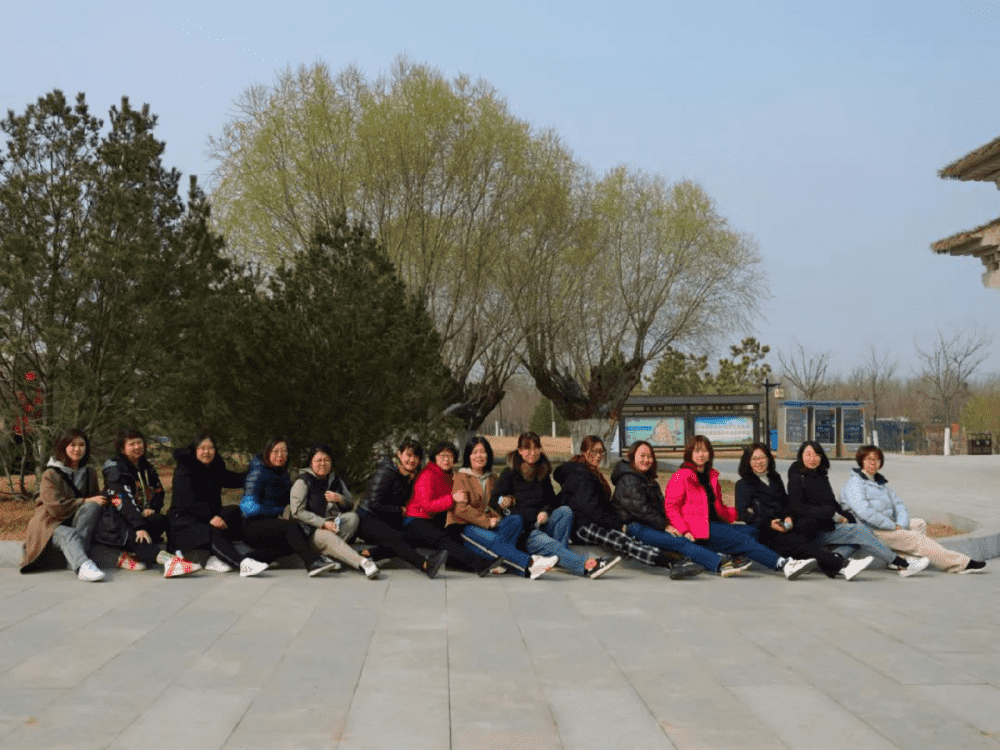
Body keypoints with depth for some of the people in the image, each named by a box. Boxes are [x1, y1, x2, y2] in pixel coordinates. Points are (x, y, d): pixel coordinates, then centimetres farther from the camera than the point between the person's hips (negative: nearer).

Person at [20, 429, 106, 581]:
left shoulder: (89, 473, 11)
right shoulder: (50, 475, -6)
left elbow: (96, 498, 19)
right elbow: (55, 507, -16)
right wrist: (86, 501, -17)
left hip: (78, 522, 5)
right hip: (51, 524, -5)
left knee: (92, 506, -27)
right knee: (69, 535, -39)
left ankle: (73, 561, -36)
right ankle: (82, 566, -70)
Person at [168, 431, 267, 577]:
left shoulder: (216, 469, 13)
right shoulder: (184, 469, -8)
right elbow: (188, 499, -21)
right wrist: (210, 517, -32)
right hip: (183, 519, -7)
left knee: (234, 511, -21)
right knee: (212, 532, -35)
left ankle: (216, 559, -30)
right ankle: (244, 563, -55)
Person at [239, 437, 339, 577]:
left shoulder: (283, 475, 20)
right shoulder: (258, 473, -4)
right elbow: (248, 507, -11)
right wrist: (279, 513, -9)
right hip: (253, 527, -8)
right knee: (291, 527, -34)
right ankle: (313, 563, -49)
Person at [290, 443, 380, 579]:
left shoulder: (336, 480, 17)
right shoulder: (303, 482, 0)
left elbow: (350, 505, 20)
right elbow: (297, 512, -9)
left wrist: (340, 499, -5)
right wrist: (323, 523, -18)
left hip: (335, 523, 6)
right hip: (313, 530, -6)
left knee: (353, 517, -24)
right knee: (329, 537, -37)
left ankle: (329, 554, -31)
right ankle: (362, 563, -59)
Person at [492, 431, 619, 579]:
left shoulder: (543, 472, 19)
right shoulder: (510, 473, 5)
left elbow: (551, 499, 25)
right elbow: (494, 501, 3)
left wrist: (545, 511, 2)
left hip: (543, 526, 5)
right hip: (524, 532, -5)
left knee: (565, 511, -24)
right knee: (549, 544, -35)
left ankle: (558, 557, -33)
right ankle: (588, 566, -60)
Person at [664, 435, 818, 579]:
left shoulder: (711, 476, 23)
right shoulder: (681, 476, 0)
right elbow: (670, 506, -7)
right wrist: (684, 530, -19)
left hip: (714, 524, 8)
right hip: (698, 530, -8)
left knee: (752, 530, -15)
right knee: (744, 539, -25)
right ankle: (784, 564, -41)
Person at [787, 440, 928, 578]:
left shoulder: (821, 477, 19)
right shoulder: (797, 479, -6)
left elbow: (833, 504, 22)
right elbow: (796, 507, -17)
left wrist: (844, 516, 0)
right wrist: (831, 514, -18)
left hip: (828, 526, 8)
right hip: (814, 530, -8)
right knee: (859, 531, -19)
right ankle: (902, 565, -18)